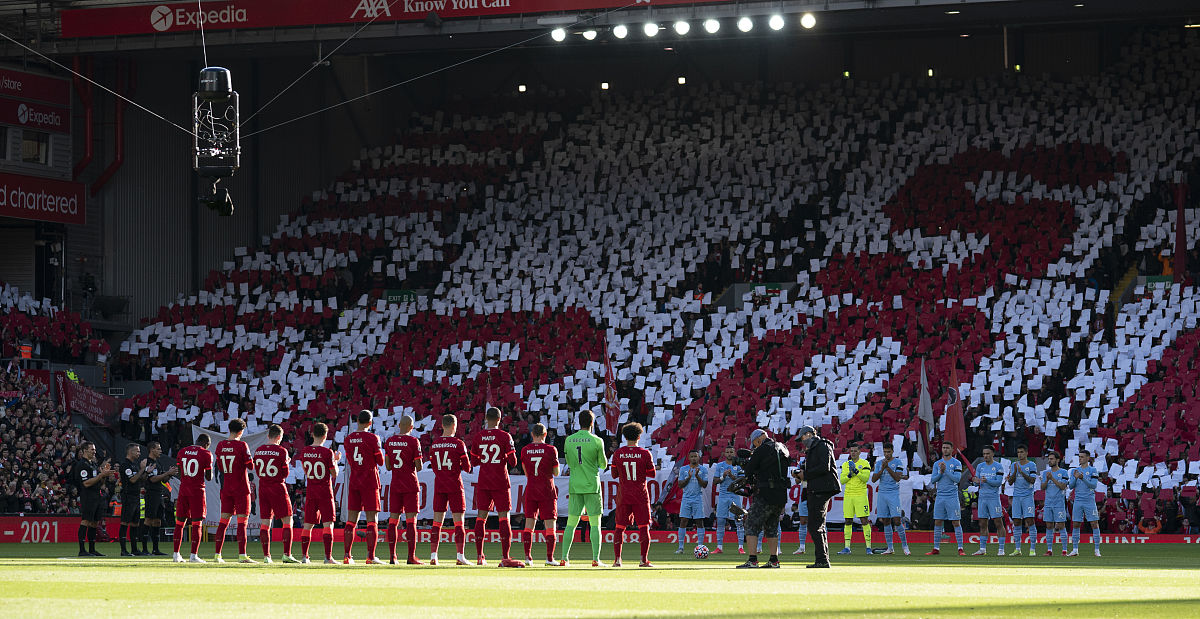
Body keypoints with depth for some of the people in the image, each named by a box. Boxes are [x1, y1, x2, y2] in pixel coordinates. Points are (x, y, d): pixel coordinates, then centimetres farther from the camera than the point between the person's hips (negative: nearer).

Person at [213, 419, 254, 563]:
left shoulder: (220, 446, 4)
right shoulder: (242, 445, -12)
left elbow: (220, 467, 12)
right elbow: (251, 465, -7)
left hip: (226, 488, 5)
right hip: (241, 489, -5)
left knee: (224, 520, 9)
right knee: (242, 521, -3)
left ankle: (217, 554, 8)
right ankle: (242, 555, -8)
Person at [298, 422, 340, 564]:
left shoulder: (304, 451, 1)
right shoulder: (327, 452, -12)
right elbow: (334, 474, -7)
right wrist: (336, 461, 12)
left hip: (310, 490, 4)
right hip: (325, 491, -4)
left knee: (308, 524, 10)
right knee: (328, 523, -2)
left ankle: (304, 556, 10)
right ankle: (328, 557, -9)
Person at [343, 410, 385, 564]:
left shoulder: (349, 439, 7)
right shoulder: (372, 438, -9)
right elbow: (380, 461, -3)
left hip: (354, 481, 5)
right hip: (370, 482, -5)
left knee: (351, 521, 7)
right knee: (372, 521, -3)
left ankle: (347, 556, 5)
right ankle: (371, 556, -9)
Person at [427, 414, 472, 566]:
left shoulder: (434, 444, 5)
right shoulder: (459, 444, -8)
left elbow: (433, 466, 11)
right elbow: (467, 467, -5)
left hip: (439, 485, 4)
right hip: (455, 485, -4)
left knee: (437, 522, 6)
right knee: (458, 522, -1)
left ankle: (433, 555, 2)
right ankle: (460, 555, -6)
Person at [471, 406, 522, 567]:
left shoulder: (478, 437, 3)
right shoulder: (505, 437, -7)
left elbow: (474, 461, 10)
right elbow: (513, 462, -8)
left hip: (483, 482, 3)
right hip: (500, 482, -3)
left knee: (481, 516, 9)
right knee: (503, 517, -2)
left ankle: (479, 556, 8)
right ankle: (505, 557, -8)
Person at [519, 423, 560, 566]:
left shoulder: (525, 450, 2)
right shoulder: (551, 450, -6)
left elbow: (526, 473, 10)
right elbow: (556, 473, 0)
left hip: (531, 489, 2)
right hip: (547, 490, -2)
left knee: (529, 522, 6)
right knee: (550, 524, 1)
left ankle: (528, 556, -1)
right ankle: (549, 557, -6)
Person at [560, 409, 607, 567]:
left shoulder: (569, 440, 4)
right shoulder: (596, 441, -6)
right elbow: (603, 465, 2)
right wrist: (604, 462, 22)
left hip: (574, 486, 3)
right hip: (592, 486, -3)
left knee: (571, 523, 8)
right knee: (595, 524, -1)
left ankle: (564, 558, 4)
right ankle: (596, 559, -9)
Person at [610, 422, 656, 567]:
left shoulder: (618, 453, -1)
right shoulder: (645, 453, -6)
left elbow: (614, 474, 6)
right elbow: (652, 474, 0)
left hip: (623, 495, 2)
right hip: (640, 495, -2)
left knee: (620, 527, 8)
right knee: (644, 527, 2)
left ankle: (617, 559, 2)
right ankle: (644, 559, -4)